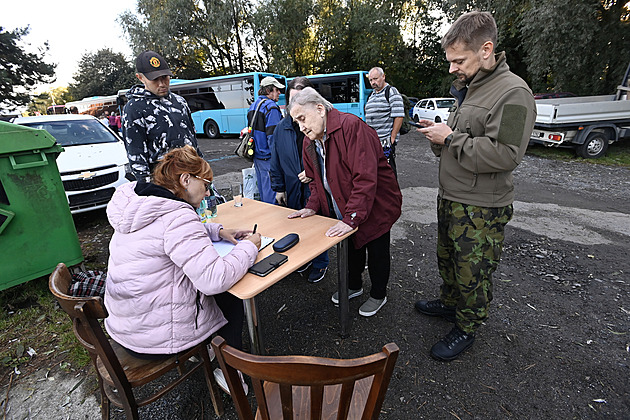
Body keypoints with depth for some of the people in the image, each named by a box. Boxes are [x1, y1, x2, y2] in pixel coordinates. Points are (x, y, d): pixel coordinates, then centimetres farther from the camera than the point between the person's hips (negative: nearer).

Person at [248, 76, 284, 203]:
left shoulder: (253, 106, 15)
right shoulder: (271, 107, -15)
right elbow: (273, 135, -21)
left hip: (256, 154, 10)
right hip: (267, 157, -9)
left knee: (262, 188, 19)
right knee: (270, 189, -2)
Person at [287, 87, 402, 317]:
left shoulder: (351, 126, -26)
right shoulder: (309, 141, 1)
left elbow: (365, 177, -32)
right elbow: (316, 180, 11)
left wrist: (352, 218, -33)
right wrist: (312, 206, -4)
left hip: (377, 205, -6)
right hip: (344, 211, 7)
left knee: (377, 252, 9)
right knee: (351, 248, 19)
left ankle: (378, 295, 34)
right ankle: (354, 286, 45)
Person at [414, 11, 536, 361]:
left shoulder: (512, 93, -17)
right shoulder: (466, 87, 12)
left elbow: (506, 155, -25)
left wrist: (451, 139, -21)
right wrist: (439, 131, 0)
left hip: (481, 207, -9)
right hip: (451, 197, 9)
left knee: (473, 272, 7)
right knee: (447, 257, 22)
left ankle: (467, 329, 28)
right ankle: (450, 303, 45)